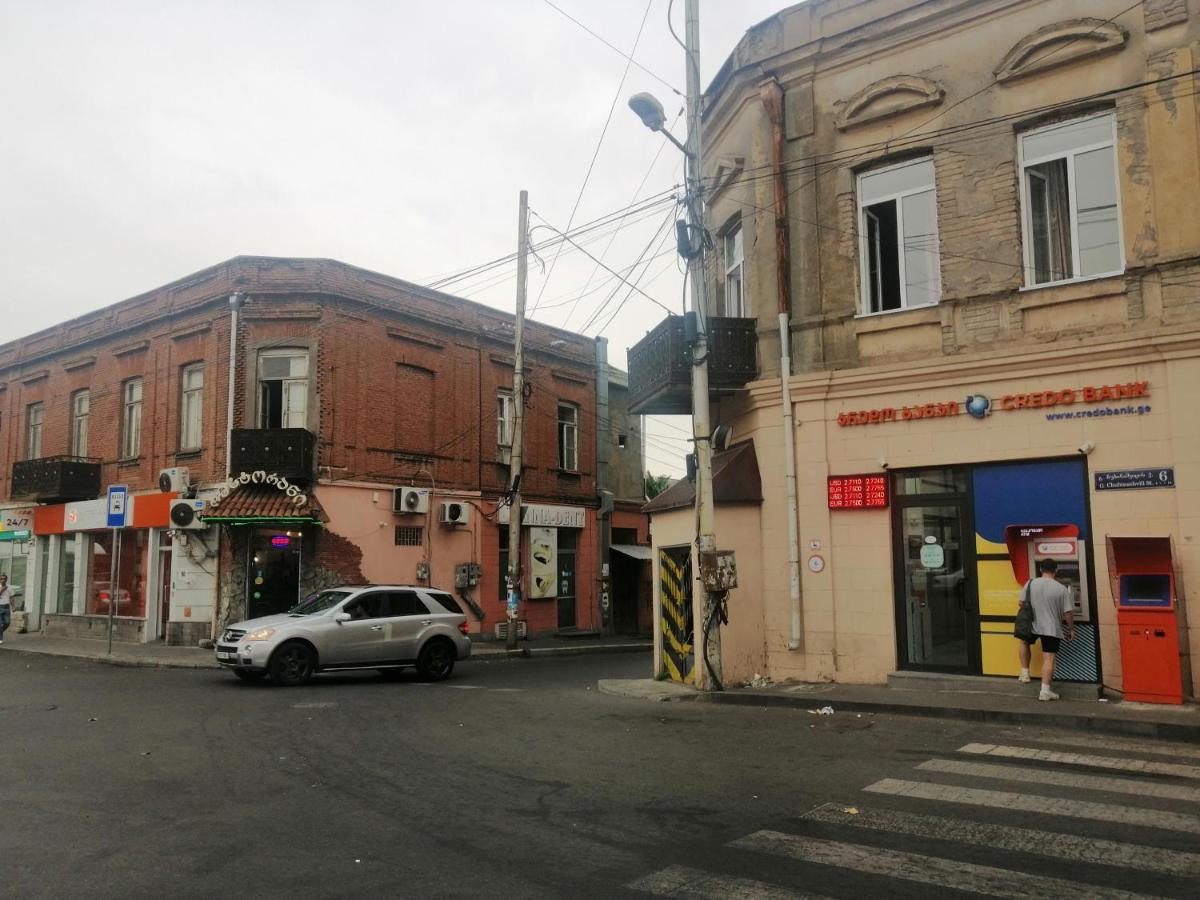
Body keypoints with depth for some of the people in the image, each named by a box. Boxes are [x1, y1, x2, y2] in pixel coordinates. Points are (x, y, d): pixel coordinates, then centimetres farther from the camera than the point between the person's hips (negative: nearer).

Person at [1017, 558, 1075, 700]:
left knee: (1024, 643, 30)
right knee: (1048, 658, 1)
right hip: (1052, 629, -2)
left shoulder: (1031, 583, -4)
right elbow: (1068, 612, -8)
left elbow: (1022, 603, 3)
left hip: (1032, 625, 2)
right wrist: (1071, 629, 7)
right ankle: (1045, 691, 0)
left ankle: (1025, 674, 27)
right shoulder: (1062, 589, -9)